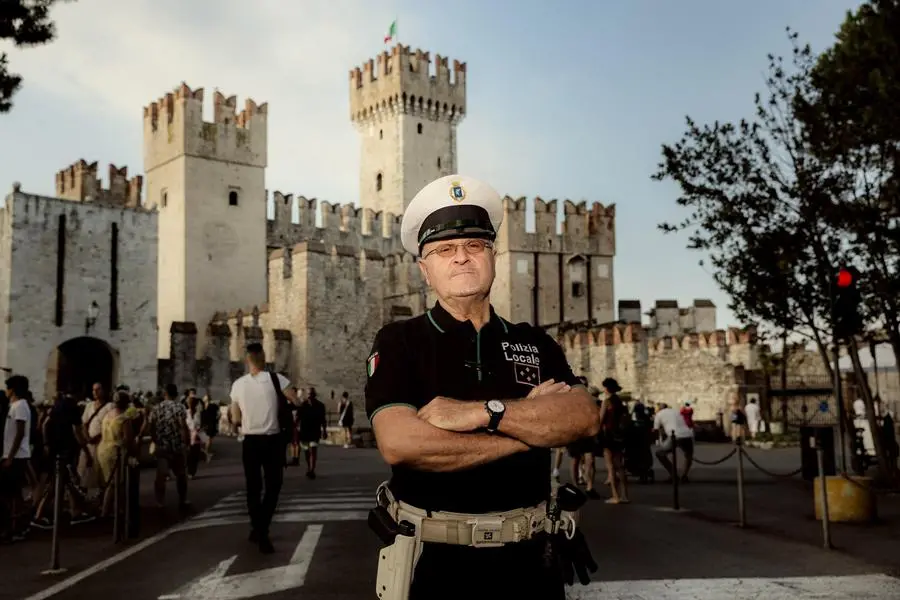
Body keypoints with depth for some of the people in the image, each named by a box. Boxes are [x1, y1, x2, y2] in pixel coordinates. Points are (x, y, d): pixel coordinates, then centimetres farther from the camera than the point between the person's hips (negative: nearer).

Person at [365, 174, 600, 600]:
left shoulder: (534, 343, 6)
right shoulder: (399, 342, -4)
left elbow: (585, 418, -10)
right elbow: (399, 443, -21)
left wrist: (479, 413, -22)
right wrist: (529, 425, -14)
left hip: (527, 559, 3)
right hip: (434, 560, -3)